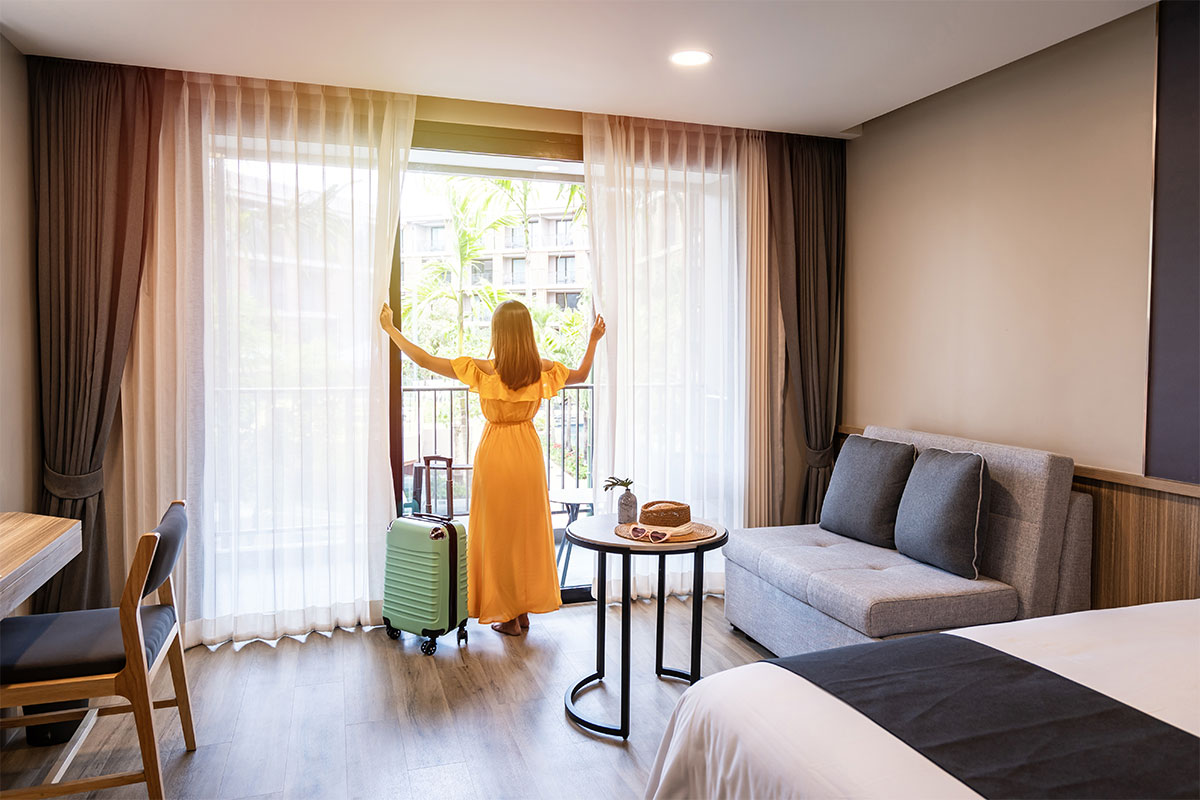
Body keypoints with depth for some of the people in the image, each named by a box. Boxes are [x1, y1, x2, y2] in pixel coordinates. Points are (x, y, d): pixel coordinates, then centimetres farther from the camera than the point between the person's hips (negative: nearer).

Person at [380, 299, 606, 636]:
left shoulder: (483, 370, -16)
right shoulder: (543, 369, -6)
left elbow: (423, 359, -12)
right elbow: (582, 374, 12)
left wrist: (390, 328, -1)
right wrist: (593, 340, 25)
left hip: (496, 454, -4)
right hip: (528, 452, 4)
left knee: (499, 533, 8)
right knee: (528, 531, 16)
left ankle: (508, 616, 18)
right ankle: (526, 609, 26)